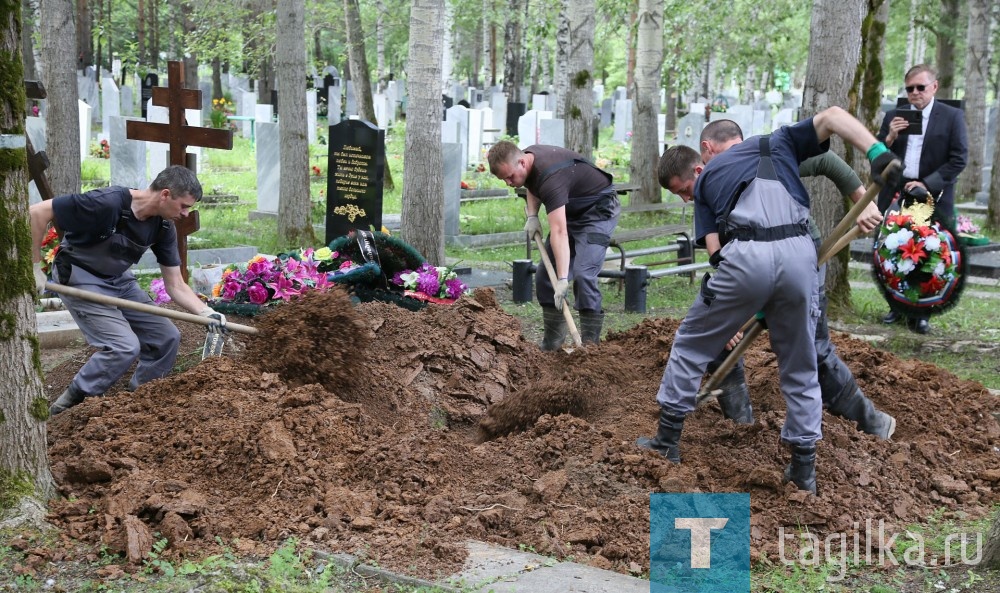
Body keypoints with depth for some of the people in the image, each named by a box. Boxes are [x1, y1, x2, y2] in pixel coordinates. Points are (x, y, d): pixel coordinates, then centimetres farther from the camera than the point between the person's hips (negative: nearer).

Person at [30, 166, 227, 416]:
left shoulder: (163, 227, -7)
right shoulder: (107, 203, -30)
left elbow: (175, 286, -2)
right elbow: (38, 212, -25)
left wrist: (207, 313, -18)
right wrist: (34, 267, -24)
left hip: (120, 280, 7)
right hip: (81, 277, -7)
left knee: (166, 337, 1)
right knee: (124, 346, -21)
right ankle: (70, 405, -2)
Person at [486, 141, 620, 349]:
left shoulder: (550, 177, -36)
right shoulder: (527, 155, -9)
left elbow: (559, 232, -42)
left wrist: (563, 279, -46)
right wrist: (532, 216, -3)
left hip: (598, 210, -9)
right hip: (571, 211, 9)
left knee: (583, 274, -25)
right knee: (545, 276, 1)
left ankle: (590, 344, -16)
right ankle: (551, 343, 8)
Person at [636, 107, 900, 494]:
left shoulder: (706, 180, 27)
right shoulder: (778, 143, 29)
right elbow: (831, 116, 13)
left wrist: (752, 306, 21)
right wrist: (878, 152, 0)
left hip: (745, 258, -1)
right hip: (799, 254, 1)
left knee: (691, 344, 20)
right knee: (800, 368, 18)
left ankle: (668, 440, 28)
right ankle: (804, 467, 21)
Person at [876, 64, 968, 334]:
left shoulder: (952, 116, 0)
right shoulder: (893, 115, 8)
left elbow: (959, 159, -6)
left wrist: (927, 184, -13)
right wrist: (890, 138, -12)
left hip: (932, 197, -3)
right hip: (895, 194, 3)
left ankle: (920, 313, 9)